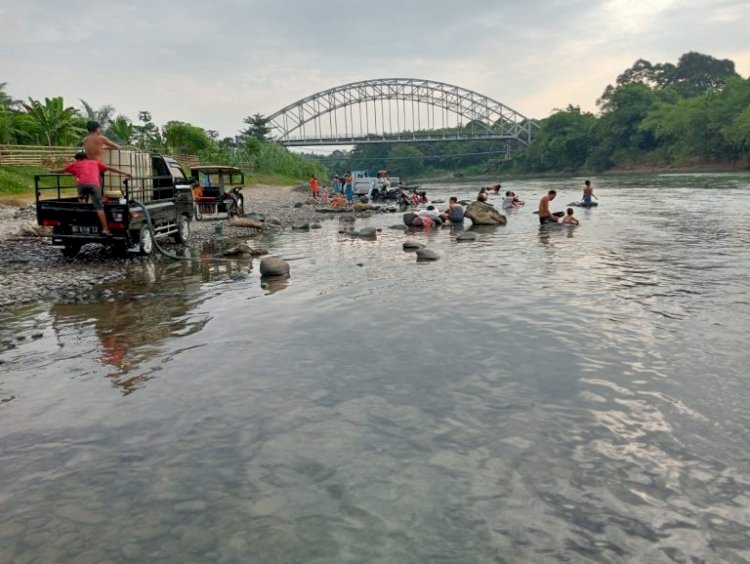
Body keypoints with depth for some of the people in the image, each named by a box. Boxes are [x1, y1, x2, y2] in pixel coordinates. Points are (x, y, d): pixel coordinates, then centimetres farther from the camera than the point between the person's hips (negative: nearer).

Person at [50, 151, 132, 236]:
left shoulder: (76, 164, 32)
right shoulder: (96, 162, 33)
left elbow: (63, 170, 43)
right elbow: (110, 168, 30)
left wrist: (52, 171, 62)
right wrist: (124, 173, 32)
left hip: (82, 183, 1)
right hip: (94, 184, -1)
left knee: (81, 198, 33)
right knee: (99, 207, -8)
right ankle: (105, 229, -17)